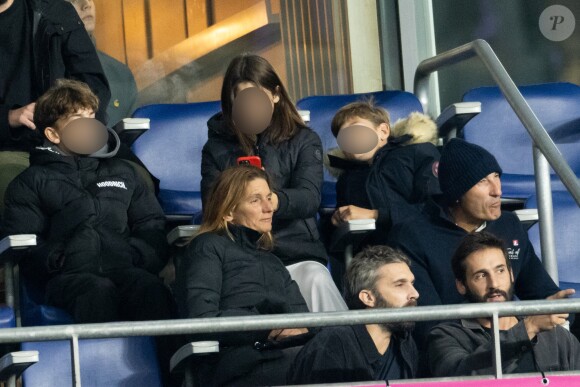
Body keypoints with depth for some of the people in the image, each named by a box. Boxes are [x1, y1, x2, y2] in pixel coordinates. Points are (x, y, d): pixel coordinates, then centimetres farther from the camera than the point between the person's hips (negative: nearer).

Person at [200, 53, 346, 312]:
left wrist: (274, 201, -30)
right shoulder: (217, 147, 18)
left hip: (297, 252, 0)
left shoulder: (303, 141, 13)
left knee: (316, 282, -35)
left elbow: (309, 198, -5)